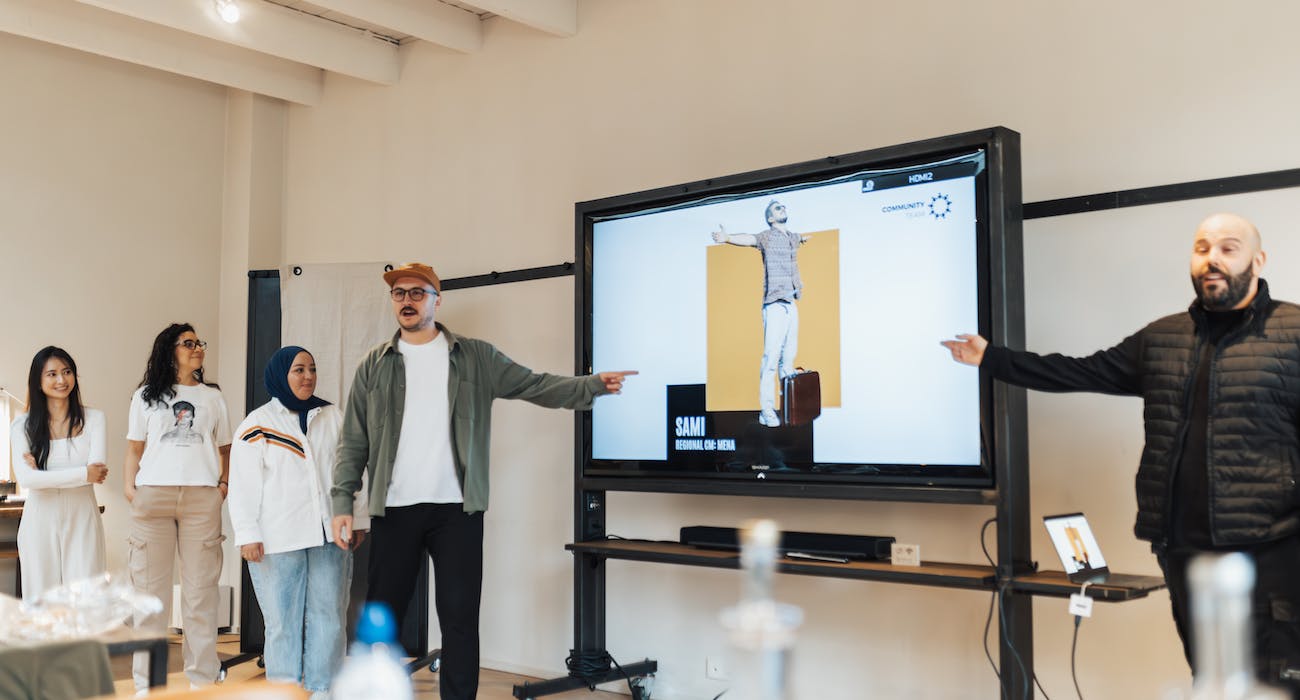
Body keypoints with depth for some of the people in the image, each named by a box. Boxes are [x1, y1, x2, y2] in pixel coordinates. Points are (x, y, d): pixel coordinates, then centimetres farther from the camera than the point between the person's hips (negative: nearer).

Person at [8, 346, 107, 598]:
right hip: (40, 519, 0)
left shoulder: (94, 418, 3)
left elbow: (97, 470, -8)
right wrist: (84, 474, -13)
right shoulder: (23, 425, 2)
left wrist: (41, 469, -8)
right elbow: (25, 478, -10)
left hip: (82, 518, 0)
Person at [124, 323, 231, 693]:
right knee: (150, 589, 0)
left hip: (202, 498, 1)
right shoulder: (146, 396, 13)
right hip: (152, 497, -1)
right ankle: (146, 682, 7)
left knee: (201, 590, 1)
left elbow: (225, 448, 18)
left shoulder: (213, 397, 17)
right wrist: (130, 488, -3)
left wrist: (224, 484, 4)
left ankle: (202, 679, 6)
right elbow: (134, 449, 10)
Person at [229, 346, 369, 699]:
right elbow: (243, 486, -3)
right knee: (283, 621, 0)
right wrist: (247, 536, -8)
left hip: (329, 537, 3)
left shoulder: (333, 418, 11)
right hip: (277, 541, -3)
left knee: (329, 617, 4)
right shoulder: (256, 425, 0)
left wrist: (358, 519, 12)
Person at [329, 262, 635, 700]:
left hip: (457, 509, -1)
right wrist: (342, 502, -3)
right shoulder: (374, 365, 7)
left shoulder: (475, 358, 5)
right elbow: (353, 441, 7)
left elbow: (536, 385, -1)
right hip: (393, 510, 1)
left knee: (460, 617, 4)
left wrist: (593, 385, -16)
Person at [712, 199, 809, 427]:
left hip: (792, 305, 7)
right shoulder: (766, 237, -3)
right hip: (775, 305, -6)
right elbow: (748, 239, -24)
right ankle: (766, 410, -10)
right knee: (771, 357, -11)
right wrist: (727, 238, -42)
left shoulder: (793, 237, 18)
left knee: (789, 358, 8)